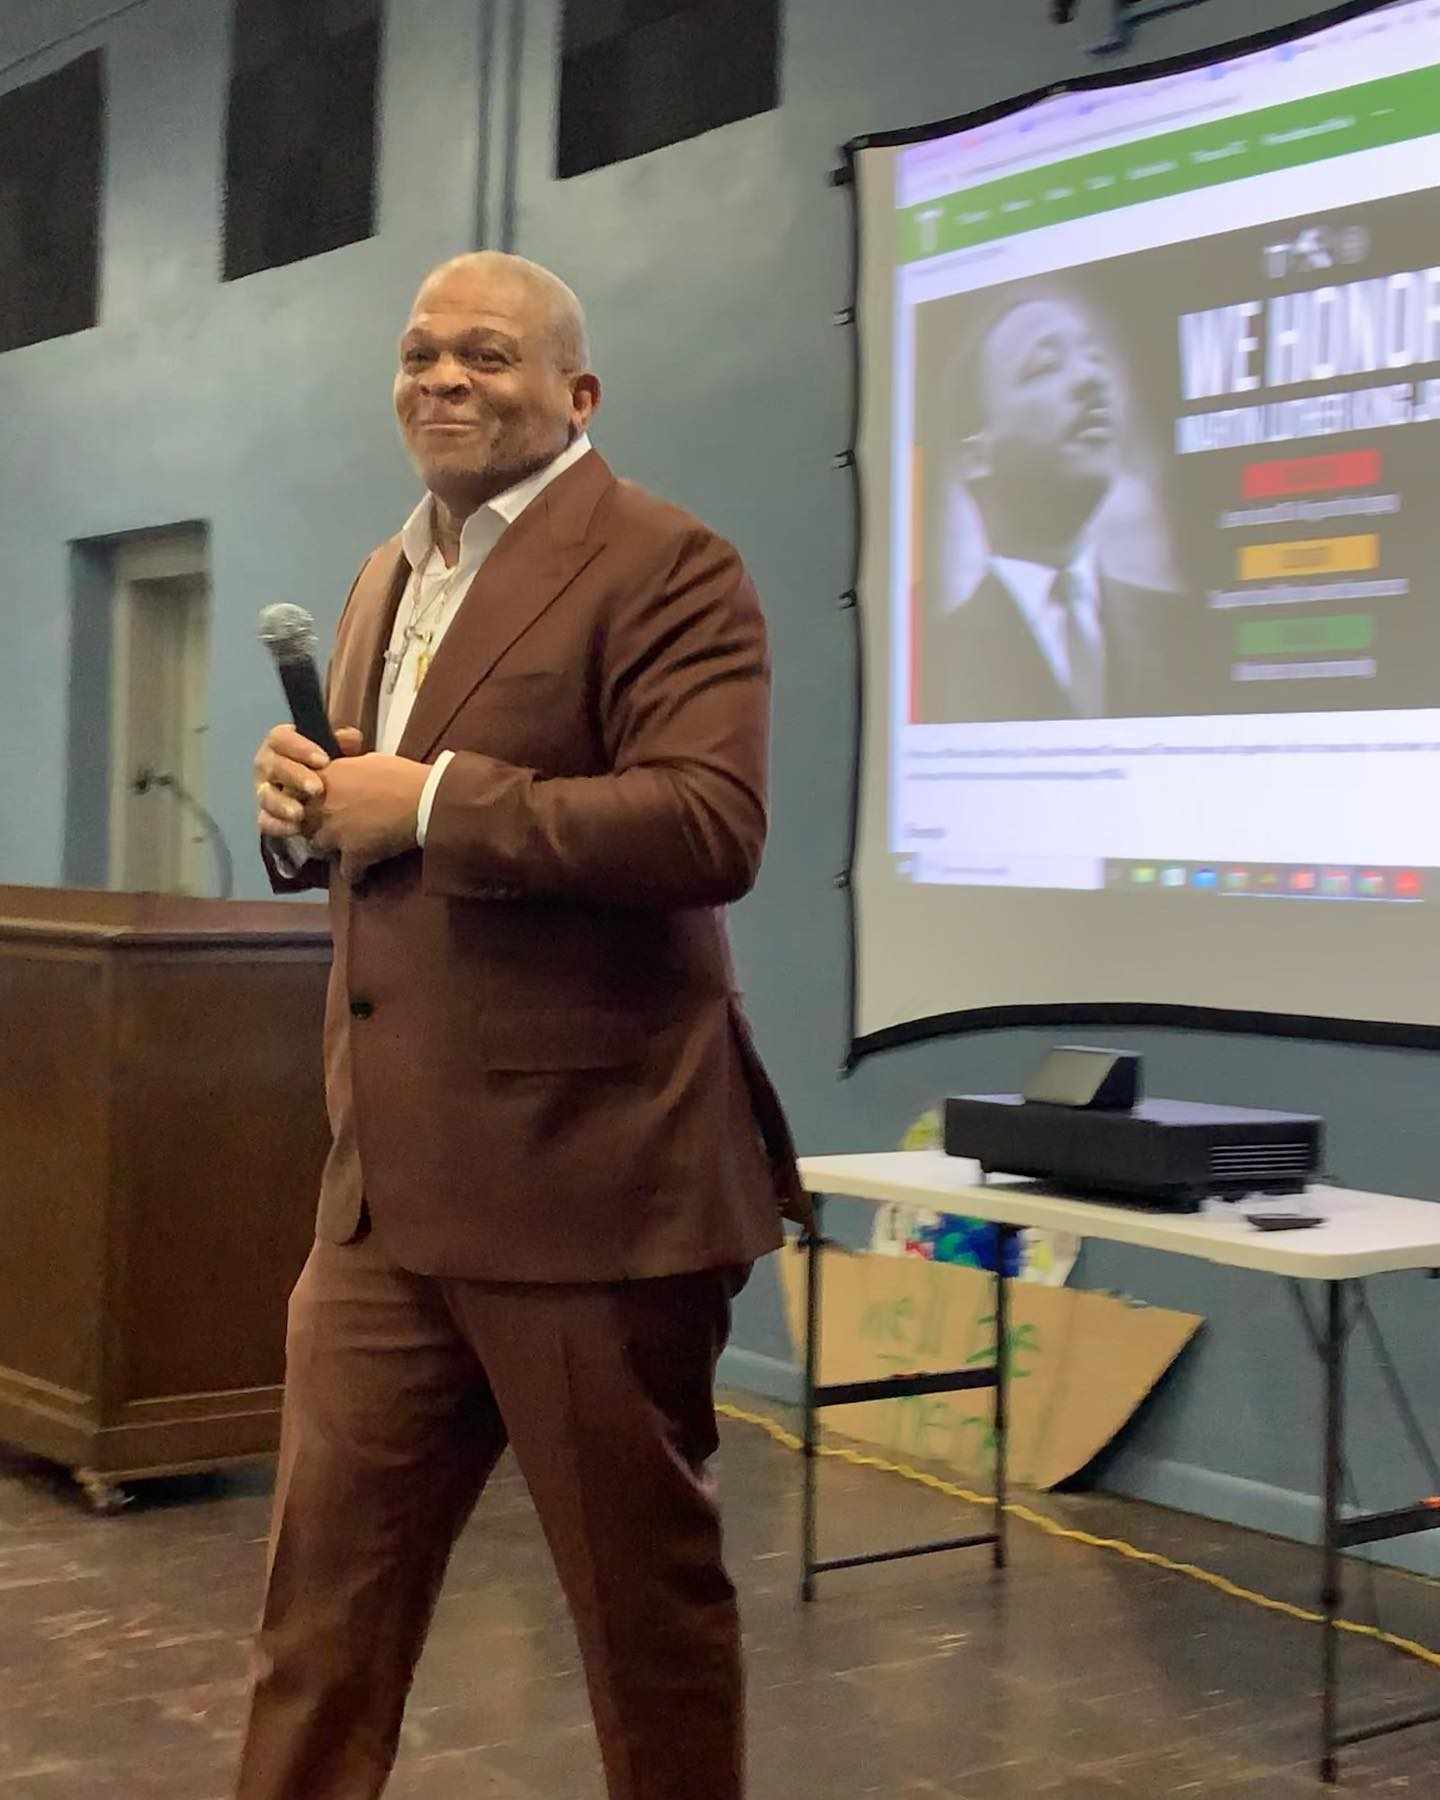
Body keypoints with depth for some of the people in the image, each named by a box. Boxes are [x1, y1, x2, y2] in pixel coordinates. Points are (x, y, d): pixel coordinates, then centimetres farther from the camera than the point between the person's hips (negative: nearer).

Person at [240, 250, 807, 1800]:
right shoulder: (384, 579, 18)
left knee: (644, 1583, 9)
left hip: (585, 1176, -7)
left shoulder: (663, 566, -9)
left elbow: (713, 825, -22)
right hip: (385, 1181, 8)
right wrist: (302, 803, 3)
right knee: (322, 1581, 11)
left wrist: (434, 802, -20)